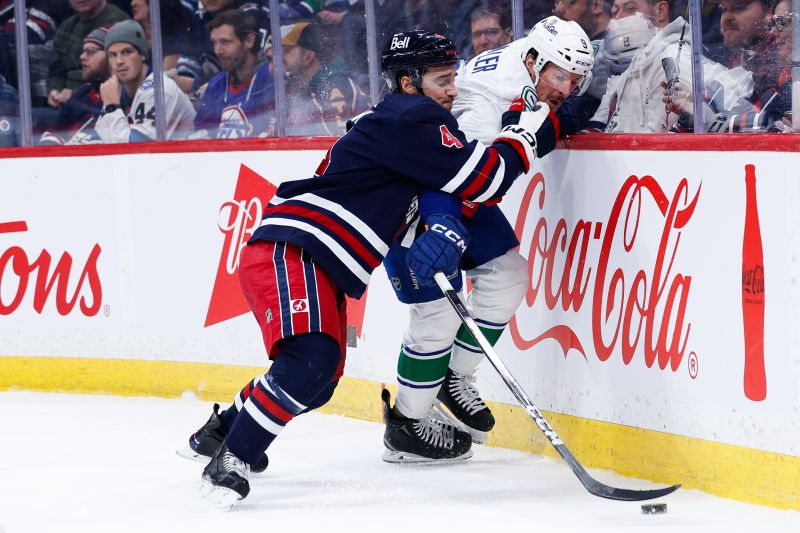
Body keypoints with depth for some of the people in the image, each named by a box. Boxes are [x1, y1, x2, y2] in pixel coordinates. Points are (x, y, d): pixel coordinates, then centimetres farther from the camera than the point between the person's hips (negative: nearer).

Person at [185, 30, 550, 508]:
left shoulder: (398, 122, 20)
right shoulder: (410, 121, -13)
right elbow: (482, 179, -16)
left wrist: (445, 228, -4)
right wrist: (526, 133, -1)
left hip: (321, 270, 11)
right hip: (289, 253, -11)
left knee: (321, 379, 18)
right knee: (310, 362, -27)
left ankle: (221, 429, 34)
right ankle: (230, 463, -22)